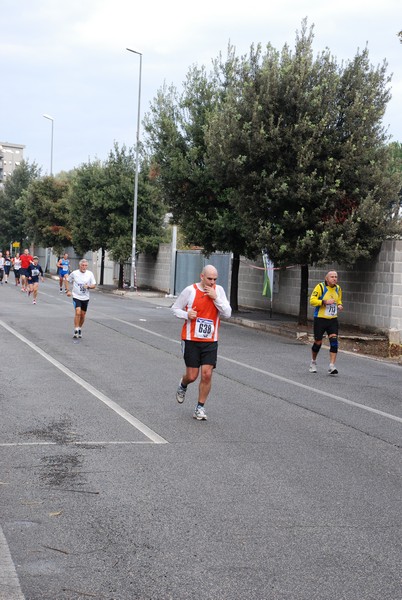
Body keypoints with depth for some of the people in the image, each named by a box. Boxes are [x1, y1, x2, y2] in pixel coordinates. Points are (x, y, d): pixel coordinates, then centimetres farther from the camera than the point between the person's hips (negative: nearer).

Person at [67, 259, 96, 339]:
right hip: (76, 297, -3)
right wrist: (68, 291, 2)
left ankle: (80, 329, 31)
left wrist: (88, 286, -19)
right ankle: (76, 330, -13)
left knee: (83, 315, 10)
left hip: (85, 298, 3)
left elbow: (94, 285, 1)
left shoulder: (90, 274, -2)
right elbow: (67, 281, 11)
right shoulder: (74, 273, -5)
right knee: (78, 312, -19)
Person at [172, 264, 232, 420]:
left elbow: (227, 313, -6)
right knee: (192, 376, 1)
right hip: (191, 339, -2)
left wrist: (215, 297, -16)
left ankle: (200, 408, 7)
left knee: (207, 374, -8)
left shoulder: (219, 290, 1)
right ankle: (183, 386, 38)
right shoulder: (190, 290, -5)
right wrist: (186, 315, -15)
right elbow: (175, 308, 5)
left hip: (210, 341, 2)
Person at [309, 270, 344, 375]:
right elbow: (312, 300, -14)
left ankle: (332, 366, -9)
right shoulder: (320, 287, -9)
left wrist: (339, 305, 3)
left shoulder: (338, 288, 10)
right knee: (318, 342, 4)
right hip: (320, 319, -4)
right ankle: (313, 362, 30)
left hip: (333, 319, 4)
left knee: (334, 341, -11)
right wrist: (324, 302, -25)